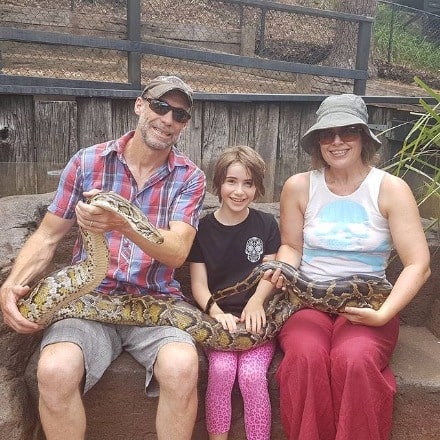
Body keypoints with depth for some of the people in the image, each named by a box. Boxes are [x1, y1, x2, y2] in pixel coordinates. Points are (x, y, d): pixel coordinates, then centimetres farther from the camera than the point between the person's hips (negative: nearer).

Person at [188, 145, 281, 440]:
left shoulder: (266, 224, 6)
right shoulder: (203, 227, 4)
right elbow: (199, 283, 1)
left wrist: (256, 301, -18)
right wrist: (216, 311, -19)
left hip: (256, 316, 0)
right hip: (219, 316, 0)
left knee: (252, 374, -24)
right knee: (221, 368, -25)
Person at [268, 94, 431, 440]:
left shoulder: (391, 189, -3)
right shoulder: (298, 187, 2)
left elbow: (418, 265, -6)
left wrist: (383, 314, -18)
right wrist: (283, 271, -10)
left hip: (366, 306, -1)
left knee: (354, 358, -32)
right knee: (307, 356, -31)